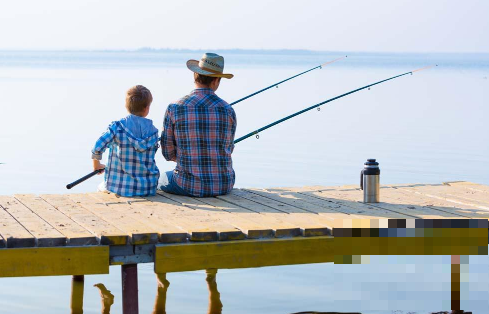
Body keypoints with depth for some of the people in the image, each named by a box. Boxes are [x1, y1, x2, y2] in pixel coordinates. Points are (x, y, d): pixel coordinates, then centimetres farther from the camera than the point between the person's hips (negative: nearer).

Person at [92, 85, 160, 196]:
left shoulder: (117, 126, -10)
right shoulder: (153, 130, -1)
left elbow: (98, 147, -17)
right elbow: (150, 157, 5)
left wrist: (96, 165, 2)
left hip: (120, 187, -1)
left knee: (102, 187, 31)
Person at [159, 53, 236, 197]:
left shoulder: (174, 109, -9)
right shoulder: (227, 110, -4)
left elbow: (168, 153, -3)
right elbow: (228, 149, 9)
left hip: (190, 186, -2)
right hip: (223, 186, 2)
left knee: (163, 179, 32)